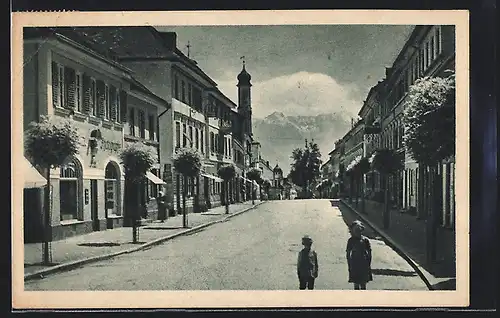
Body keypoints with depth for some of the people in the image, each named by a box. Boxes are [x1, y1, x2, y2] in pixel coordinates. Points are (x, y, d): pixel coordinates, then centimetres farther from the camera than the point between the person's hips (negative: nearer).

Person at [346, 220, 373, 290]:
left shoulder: (365, 240, -3)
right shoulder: (351, 240, -1)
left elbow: (369, 253, 2)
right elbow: (348, 254, 4)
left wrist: (368, 264, -1)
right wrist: (349, 265, 0)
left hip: (364, 266, 0)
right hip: (354, 266, 0)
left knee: (363, 285, 7)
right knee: (356, 285, 7)